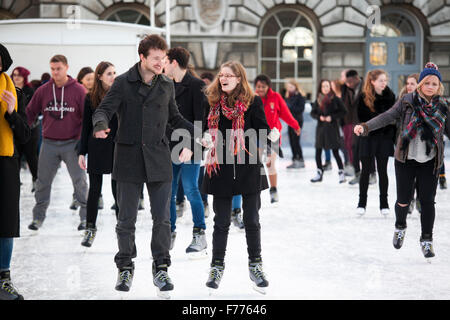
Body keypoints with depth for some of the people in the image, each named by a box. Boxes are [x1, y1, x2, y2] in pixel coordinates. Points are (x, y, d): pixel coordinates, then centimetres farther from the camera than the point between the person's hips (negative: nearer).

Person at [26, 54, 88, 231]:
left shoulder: (78, 90, -4)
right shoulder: (43, 90, 3)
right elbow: (30, 113, 8)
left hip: (72, 143, -2)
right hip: (49, 143, 2)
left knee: (79, 180, -1)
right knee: (43, 181, 7)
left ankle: (86, 216, 10)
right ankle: (38, 216, 19)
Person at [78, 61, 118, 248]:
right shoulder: (91, 98, 3)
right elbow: (86, 127, 7)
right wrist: (82, 152, 2)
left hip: (117, 148, -1)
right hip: (97, 148, 1)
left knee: (118, 189, 1)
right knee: (95, 189, 6)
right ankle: (90, 228, 16)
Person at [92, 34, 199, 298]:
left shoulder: (167, 85, 9)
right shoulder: (123, 83, -1)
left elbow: (174, 118, 20)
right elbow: (104, 110, -6)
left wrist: (196, 132, 9)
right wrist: (101, 125, -28)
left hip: (158, 158, 2)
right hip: (129, 158, -2)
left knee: (162, 218, -1)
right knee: (127, 219, 3)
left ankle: (161, 268, 13)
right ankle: (125, 268, 20)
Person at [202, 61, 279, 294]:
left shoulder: (253, 102, -2)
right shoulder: (212, 102, 4)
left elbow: (261, 132, -4)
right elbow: (205, 131, 11)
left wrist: (272, 135, -24)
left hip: (248, 168, -1)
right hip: (221, 169, 1)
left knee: (252, 220, 6)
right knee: (221, 222, 7)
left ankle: (255, 266, 21)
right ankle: (217, 267, 19)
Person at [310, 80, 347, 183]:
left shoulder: (335, 99, -4)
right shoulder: (318, 100, 7)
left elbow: (343, 112, -3)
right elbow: (313, 112, 14)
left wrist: (332, 117, -12)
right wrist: (319, 117, -5)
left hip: (332, 127, -4)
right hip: (320, 127, 4)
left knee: (335, 152, -3)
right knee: (318, 151, 5)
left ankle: (341, 173, 7)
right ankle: (319, 174, 17)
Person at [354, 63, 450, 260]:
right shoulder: (408, 101, -5)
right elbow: (387, 117, -10)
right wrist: (365, 127, -24)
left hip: (430, 162, 1)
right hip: (406, 160, -1)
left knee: (427, 201, 1)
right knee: (403, 200, 3)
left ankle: (426, 240, 18)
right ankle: (400, 228, 34)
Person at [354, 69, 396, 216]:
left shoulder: (390, 96, 1)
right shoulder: (363, 97, -6)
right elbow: (362, 118, -4)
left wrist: (395, 137, 0)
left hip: (384, 138, 2)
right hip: (368, 138, -1)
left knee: (382, 171, 5)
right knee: (366, 170, 4)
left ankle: (384, 203, 13)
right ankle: (362, 203, 14)